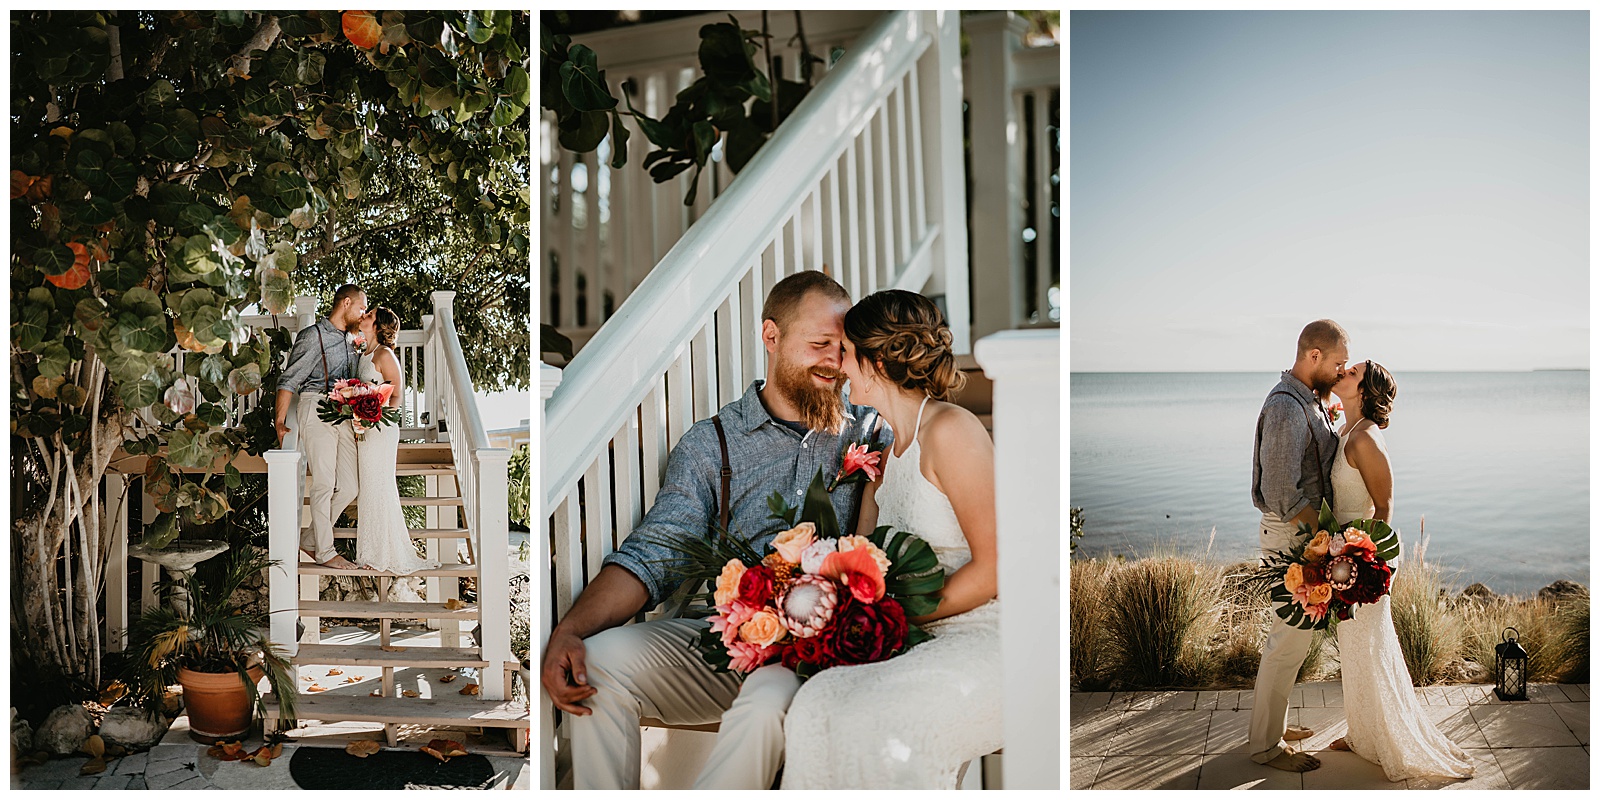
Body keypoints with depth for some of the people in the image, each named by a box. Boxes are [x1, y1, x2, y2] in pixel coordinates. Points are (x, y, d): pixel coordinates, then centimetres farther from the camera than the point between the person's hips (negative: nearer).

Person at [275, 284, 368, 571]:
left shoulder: (350, 340, 19)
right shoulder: (313, 336, -4)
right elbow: (289, 380, -8)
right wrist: (280, 421, -17)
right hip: (316, 410, -7)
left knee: (350, 485, 2)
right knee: (325, 483, -7)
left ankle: (310, 538, 17)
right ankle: (324, 551, 2)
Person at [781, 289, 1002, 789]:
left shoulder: (949, 431, -11)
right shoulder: (888, 451, 17)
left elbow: (993, 567, -13)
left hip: (987, 634, -7)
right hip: (937, 640, 7)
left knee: (874, 722, -32)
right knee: (820, 704, -21)